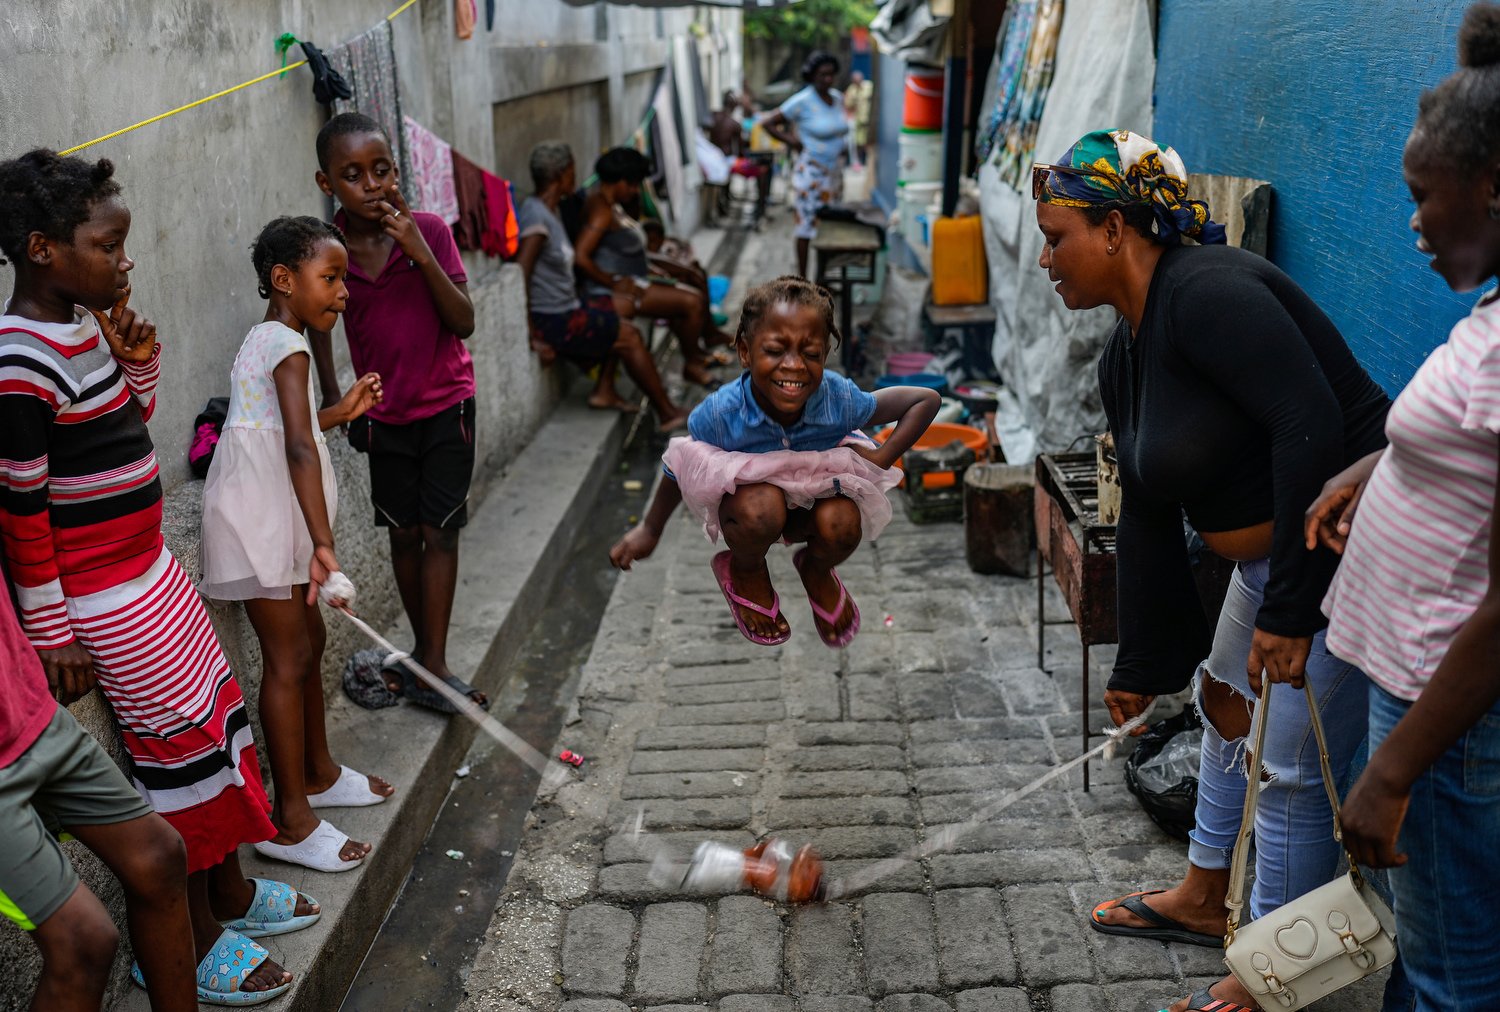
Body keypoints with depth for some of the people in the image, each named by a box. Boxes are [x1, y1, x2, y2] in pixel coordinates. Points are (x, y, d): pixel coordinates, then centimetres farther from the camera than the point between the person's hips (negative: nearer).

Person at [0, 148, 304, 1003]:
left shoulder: (85, 322, 5)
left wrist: (139, 360, 0)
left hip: (150, 571, 9)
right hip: (102, 599, -9)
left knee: (218, 718, 18)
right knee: (178, 748, 2)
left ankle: (229, 892, 37)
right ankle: (189, 943, 21)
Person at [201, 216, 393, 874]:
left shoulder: (266, 339, 15)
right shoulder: (288, 345, -16)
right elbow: (299, 449, -28)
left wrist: (341, 412, 20)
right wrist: (323, 544, -35)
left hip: (271, 517, 10)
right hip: (258, 518, -10)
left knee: (308, 641, 19)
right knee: (289, 657, -6)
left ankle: (318, 773, 34)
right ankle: (289, 820, 1)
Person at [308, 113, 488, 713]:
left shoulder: (429, 230, -13)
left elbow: (464, 322, -17)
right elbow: (317, 322, 10)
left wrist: (422, 253, -27)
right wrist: (334, 400, 6)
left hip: (445, 405, -2)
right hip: (384, 413, 2)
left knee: (439, 531, -3)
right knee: (403, 534, 10)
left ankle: (432, 664, 3)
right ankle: (424, 650, 26)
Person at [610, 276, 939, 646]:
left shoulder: (839, 400, -29)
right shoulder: (720, 414, -31)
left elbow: (927, 400, -15)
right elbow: (681, 466, -10)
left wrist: (880, 460, -25)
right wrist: (650, 529, 3)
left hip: (817, 495, 2)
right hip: (745, 494, -1)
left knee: (842, 525, -32)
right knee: (761, 509, -37)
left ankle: (817, 571, 8)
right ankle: (747, 574, 1)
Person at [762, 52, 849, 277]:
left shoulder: (837, 98, 6)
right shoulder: (802, 102, -14)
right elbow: (767, 123, -12)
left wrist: (842, 144, 10)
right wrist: (792, 142, -11)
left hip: (834, 172, 7)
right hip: (810, 173, -7)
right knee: (807, 226, -3)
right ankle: (802, 279, 6)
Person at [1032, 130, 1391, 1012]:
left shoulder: (1204, 291, -23)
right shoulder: (1126, 357, 8)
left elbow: (1311, 424, -32)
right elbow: (1148, 516, 11)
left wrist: (1290, 606, -28)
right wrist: (1144, 664, 13)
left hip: (1343, 547, -10)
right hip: (1274, 553, 10)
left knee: (1293, 766, -1)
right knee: (1227, 702, 22)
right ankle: (1206, 898, 43)